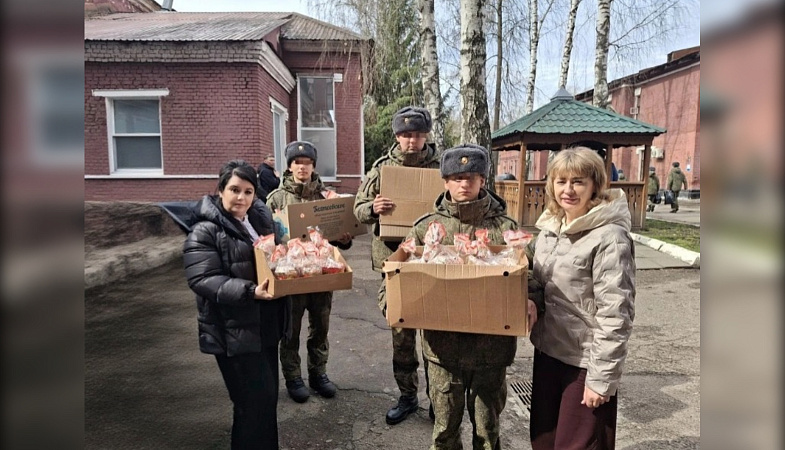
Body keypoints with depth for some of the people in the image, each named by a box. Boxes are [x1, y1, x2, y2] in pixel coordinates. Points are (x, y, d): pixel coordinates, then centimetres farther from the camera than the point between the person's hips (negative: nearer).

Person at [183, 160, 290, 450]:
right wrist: (250, 291, -33)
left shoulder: (261, 218, 9)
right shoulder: (205, 232, -13)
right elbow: (203, 280, -22)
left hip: (266, 324, 7)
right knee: (255, 399, -4)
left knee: (267, 394, 17)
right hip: (234, 330, -7)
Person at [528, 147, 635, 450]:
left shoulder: (609, 238, -18)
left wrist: (602, 377, -18)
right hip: (547, 352, 7)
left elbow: (616, 315, -19)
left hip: (586, 361, -6)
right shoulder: (549, 228, 4)